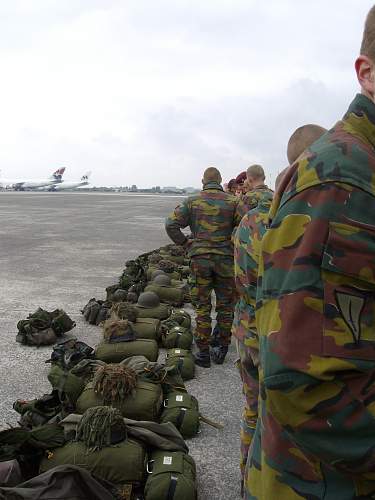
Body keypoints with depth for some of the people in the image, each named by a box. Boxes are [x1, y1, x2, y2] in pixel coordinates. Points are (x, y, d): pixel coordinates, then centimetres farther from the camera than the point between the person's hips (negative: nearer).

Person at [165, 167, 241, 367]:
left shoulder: (192, 201, 1)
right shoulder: (232, 202, 0)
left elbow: (171, 224, -6)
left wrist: (185, 243, 5)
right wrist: (233, 245, 4)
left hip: (199, 258, 0)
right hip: (225, 258, 0)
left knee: (202, 307, 9)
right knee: (225, 306, 14)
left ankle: (203, 353, 13)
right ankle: (221, 350, 21)